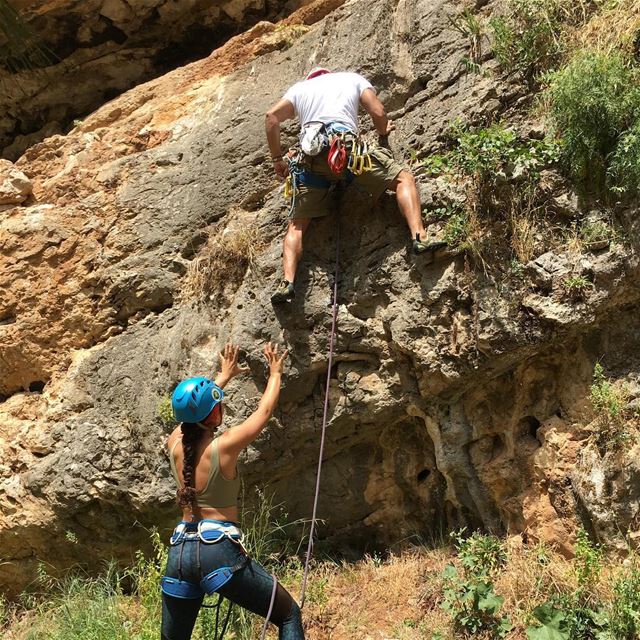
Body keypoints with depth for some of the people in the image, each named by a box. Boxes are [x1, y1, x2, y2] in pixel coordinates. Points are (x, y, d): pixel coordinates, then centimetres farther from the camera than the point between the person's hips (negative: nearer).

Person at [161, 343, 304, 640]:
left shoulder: (175, 443, 3)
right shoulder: (224, 446, -12)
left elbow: (195, 412, 25)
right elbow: (264, 410, 3)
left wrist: (225, 376, 38)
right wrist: (275, 373, 21)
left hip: (180, 551, 6)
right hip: (219, 549, -6)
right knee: (289, 614, 6)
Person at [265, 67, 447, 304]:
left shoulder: (299, 87, 30)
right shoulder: (353, 78, 27)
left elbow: (272, 116, 14)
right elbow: (378, 113, 13)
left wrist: (277, 159, 20)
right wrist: (383, 131, 35)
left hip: (310, 158, 2)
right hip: (346, 147, -2)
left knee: (297, 224, 11)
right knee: (403, 177, 9)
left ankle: (288, 281, -11)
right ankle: (419, 238, -15)